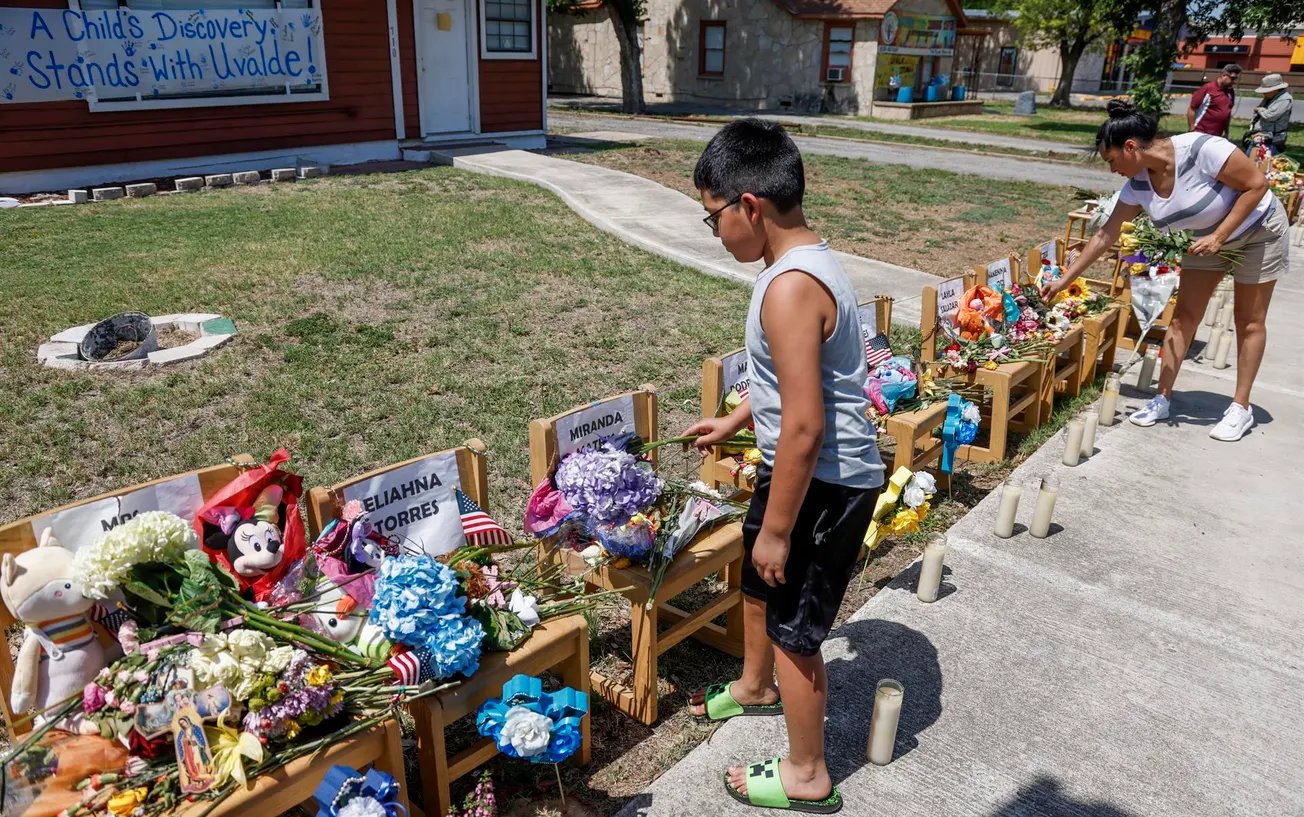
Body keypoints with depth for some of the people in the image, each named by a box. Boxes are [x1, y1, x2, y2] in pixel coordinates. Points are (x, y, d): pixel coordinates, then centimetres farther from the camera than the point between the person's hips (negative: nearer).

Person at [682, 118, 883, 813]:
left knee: (793, 625, 8)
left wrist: (777, 528, -20)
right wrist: (734, 421, 27)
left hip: (823, 482, -10)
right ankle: (755, 686, 56)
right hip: (808, 468, 10)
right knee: (757, 581, 28)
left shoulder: (789, 288, -28)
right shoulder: (807, 262, 4)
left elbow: (805, 426, -28)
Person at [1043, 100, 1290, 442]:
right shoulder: (1138, 185, -15)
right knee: (1184, 315, 2)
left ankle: (1241, 408, 11)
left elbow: (1257, 184, -25)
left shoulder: (1200, 149, -34)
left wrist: (1219, 237, -29)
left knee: (1249, 321, 3)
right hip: (1207, 239, 5)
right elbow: (1105, 236, -7)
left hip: (1258, 231, -5)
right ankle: (1163, 398, 9)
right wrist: (1063, 281, -7)